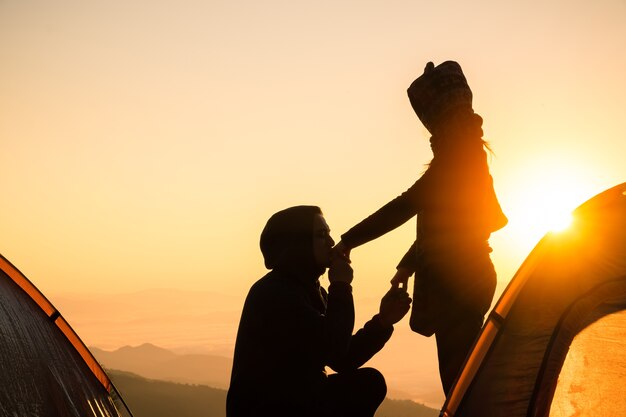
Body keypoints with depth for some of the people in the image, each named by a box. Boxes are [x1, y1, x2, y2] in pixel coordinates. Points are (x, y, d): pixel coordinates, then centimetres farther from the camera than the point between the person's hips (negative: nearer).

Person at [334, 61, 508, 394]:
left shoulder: (457, 153, -15)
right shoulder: (466, 150, 16)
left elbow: (406, 206, -20)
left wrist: (349, 240, -17)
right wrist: (409, 264, 27)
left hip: (457, 277, -10)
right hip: (462, 276, 10)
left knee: (457, 373, -8)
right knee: (460, 372, 13)